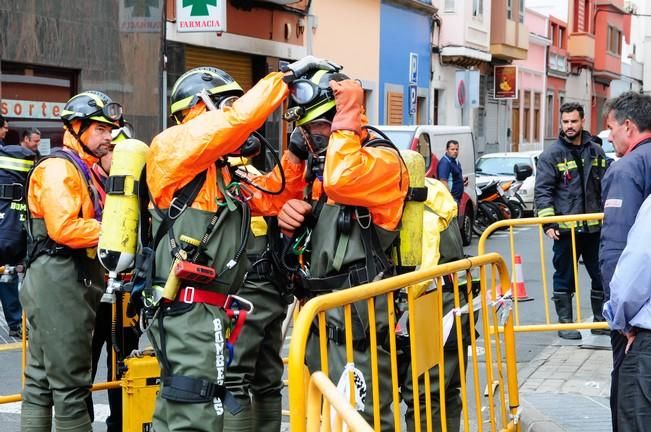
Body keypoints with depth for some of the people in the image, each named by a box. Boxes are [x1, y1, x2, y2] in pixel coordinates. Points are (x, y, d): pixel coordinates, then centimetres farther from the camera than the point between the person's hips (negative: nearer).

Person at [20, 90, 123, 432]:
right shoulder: (58, 168, -11)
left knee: (42, 381, 13)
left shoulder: (84, 170, 22)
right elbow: (63, 229, -23)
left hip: (74, 282, 11)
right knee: (70, 381, -7)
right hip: (58, 282, -11)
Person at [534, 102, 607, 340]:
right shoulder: (551, 155, -3)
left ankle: (601, 320, 23)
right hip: (565, 228, -4)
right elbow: (542, 191, -6)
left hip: (594, 228, 4)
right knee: (564, 277, 4)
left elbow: (606, 188, 16)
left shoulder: (596, 152, 9)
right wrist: (548, 223, -14)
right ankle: (565, 322, 13)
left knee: (602, 275, 10)